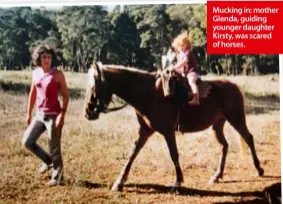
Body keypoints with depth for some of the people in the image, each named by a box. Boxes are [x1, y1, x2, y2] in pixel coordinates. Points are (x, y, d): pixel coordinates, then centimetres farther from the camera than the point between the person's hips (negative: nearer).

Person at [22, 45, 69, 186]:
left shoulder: (58, 74, -11)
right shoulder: (36, 73, 5)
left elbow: (65, 96, -9)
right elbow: (32, 94, 15)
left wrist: (62, 114, -18)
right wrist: (29, 113, 16)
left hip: (54, 115, -6)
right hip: (39, 114, 6)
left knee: (54, 148, 1)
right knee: (27, 141, 7)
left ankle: (57, 176, 18)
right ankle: (48, 161, 29)